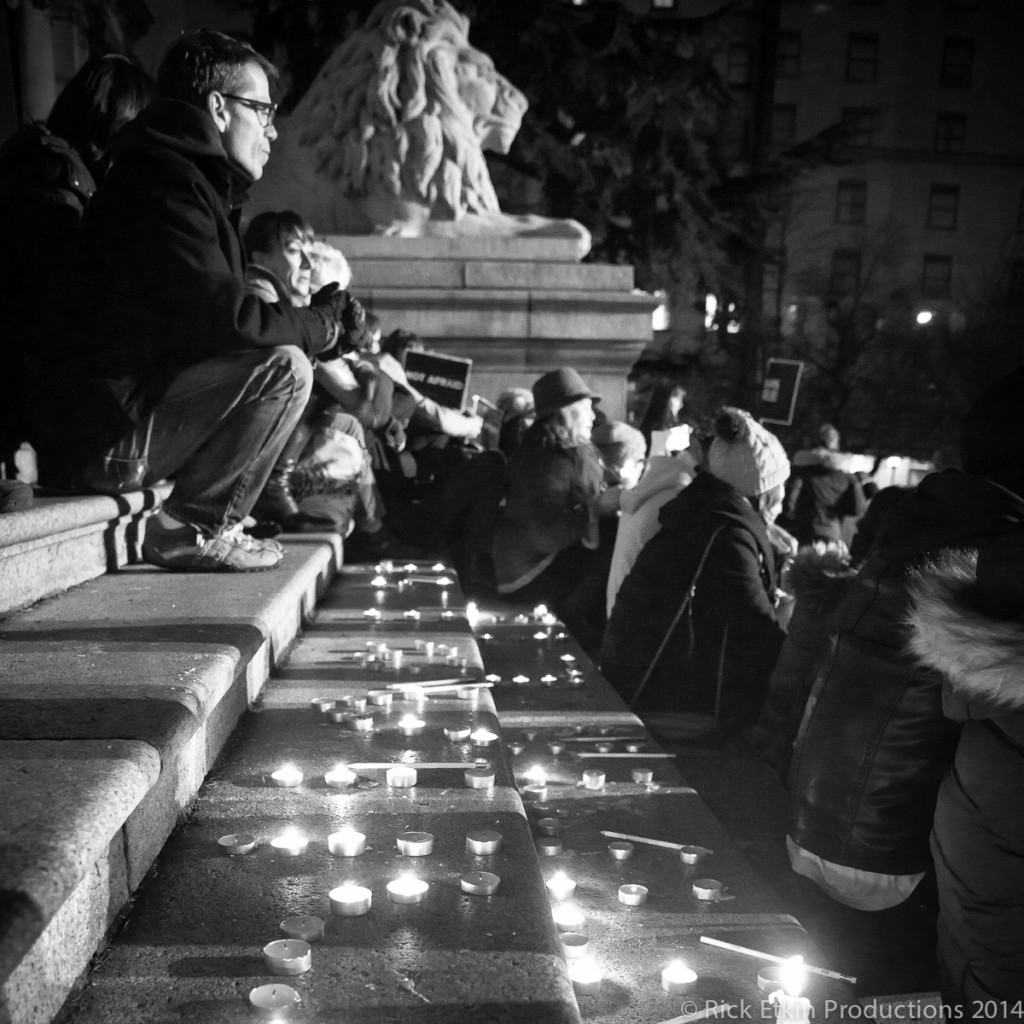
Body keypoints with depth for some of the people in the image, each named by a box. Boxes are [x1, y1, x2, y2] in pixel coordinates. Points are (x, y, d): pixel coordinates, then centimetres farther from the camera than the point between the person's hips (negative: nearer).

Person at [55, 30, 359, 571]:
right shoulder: (166, 181, -14)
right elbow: (226, 318, -23)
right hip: (111, 431, -10)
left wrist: (320, 318, 4)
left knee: (286, 358, 17)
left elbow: (215, 317, 17)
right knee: (285, 368, -21)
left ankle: (206, 521, 6)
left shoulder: (181, 175, 19)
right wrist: (321, 324, -6)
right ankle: (187, 532, -10)